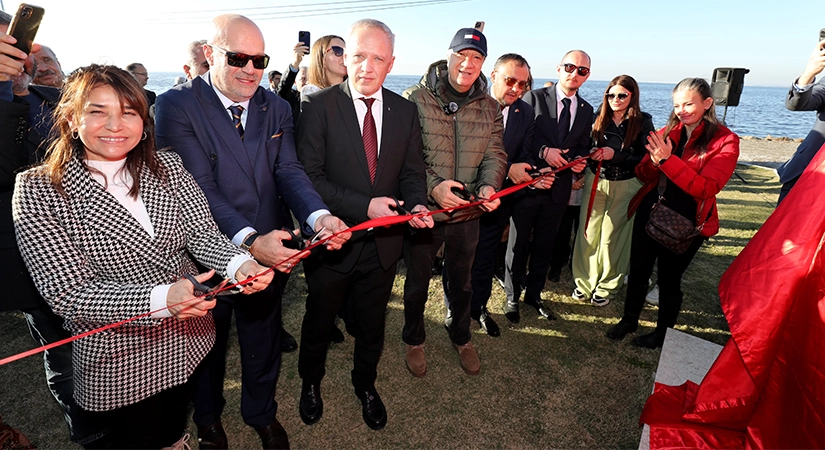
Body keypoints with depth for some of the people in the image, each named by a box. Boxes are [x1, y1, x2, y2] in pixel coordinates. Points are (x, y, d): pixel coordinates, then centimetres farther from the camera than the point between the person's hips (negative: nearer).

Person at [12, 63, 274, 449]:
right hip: (119, 361, -3)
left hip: (189, 339, 4)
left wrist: (238, 263, -34)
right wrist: (159, 298, -36)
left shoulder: (167, 166, -4)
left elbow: (202, 232, -11)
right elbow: (67, 293, -20)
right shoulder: (37, 190, -16)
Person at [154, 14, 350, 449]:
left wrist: (318, 215, -29)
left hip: (269, 251, 4)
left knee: (263, 343, 22)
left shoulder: (276, 107, 1)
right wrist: (248, 241, -38)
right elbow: (199, 187, -24)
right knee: (207, 346, 22)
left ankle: (261, 413, 51)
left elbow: (288, 171, -9)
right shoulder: (175, 106, -14)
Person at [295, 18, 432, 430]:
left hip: (383, 242, 3)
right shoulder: (318, 105, -13)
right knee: (318, 322, 21)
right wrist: (364, 206, -28)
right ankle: (311, 383, 51)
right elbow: (309, 175, -18)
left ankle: (365, 385, 51)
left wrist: (417, 203, -17)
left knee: (372, 324, 23)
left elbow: (412, 170, 4)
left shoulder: (405, 111, 0)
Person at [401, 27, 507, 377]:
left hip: (468, 213, 4)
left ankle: (461, 337, 48)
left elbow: (495, 154, 2)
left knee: (462, 282, 22)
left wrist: (489, 185, -19)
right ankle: (414, 340, 42)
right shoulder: (415, 99, -10)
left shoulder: (489, 108, 3)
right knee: (417, 283, 15)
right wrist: (432, 186, -27)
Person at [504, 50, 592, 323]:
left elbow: (583, 148, 13)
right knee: (518, 245, 6)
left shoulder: (586, 110, 10)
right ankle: (512, 297, 23)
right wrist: (543, 151, -22)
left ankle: (534, 294, 33)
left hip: (559, 188, 4)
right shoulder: (534, 98, -4)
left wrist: (579, 163, -9)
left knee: (544, 246, 16)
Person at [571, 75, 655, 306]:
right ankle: (584, 282, 18)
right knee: (589, 233, 2)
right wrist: (591, 154, -12)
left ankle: (606, 287, 20)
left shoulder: (643, 123, -3)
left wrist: (615, 155, -19)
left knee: (613, 237, 4)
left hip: (626, 185, -2)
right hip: (595, 181, 2)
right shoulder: (598, 118, 4)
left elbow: (645, 159, -8)